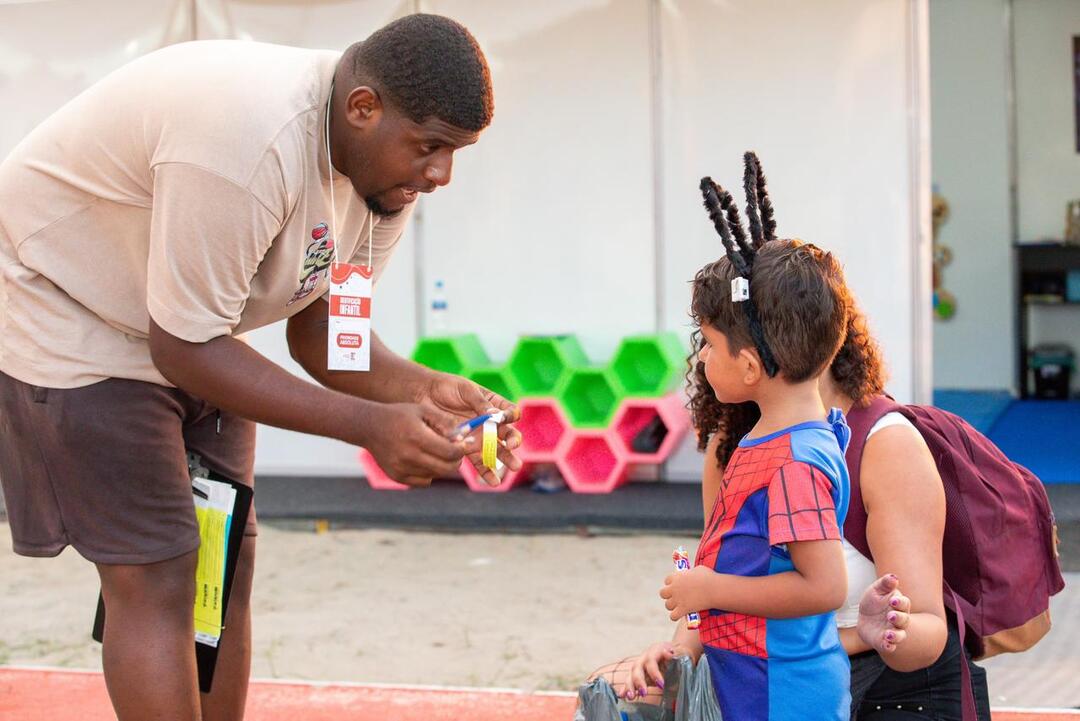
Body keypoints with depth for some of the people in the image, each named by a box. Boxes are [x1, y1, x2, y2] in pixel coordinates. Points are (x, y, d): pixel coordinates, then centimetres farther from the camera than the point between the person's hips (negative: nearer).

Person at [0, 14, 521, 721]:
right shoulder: (251, 139, -36)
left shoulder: (385, 164, -8)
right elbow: (185, 348, -30)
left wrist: (426, 392, -21)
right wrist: (371, 426, -33)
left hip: (188, 338, 8)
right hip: (65, 313, -8)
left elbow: (319, 330, -1)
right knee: (154, 579, -12)